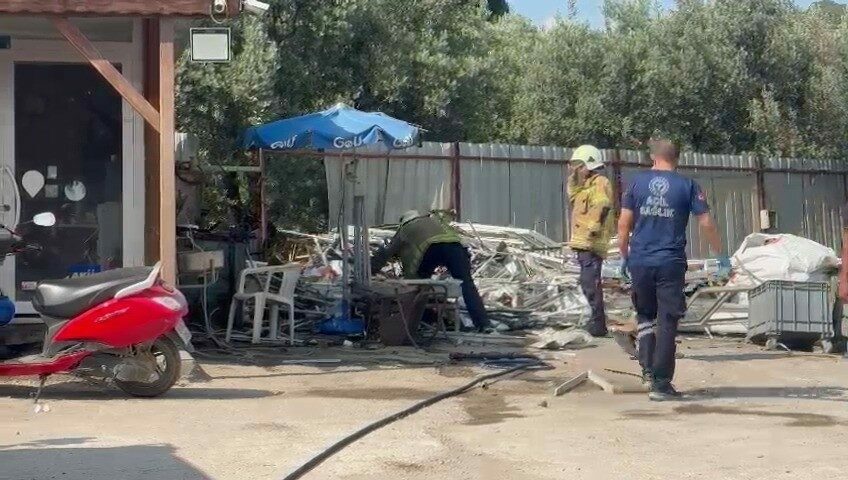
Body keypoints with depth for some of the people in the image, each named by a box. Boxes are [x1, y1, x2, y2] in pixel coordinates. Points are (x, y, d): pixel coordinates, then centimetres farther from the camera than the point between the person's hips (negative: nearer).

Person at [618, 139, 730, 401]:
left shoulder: (637, 182, 5)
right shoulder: (687, 186, 1)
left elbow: (624, 224, 2)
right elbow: (706, 224, -2)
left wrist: (624, 256, 12)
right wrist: (721, 257, 9)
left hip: (640, 262, 2)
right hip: (671, 263, -2)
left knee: (645, 315, 20)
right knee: (667, 322, 2)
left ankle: (648, 367, 6)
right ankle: (661, 383, 1)